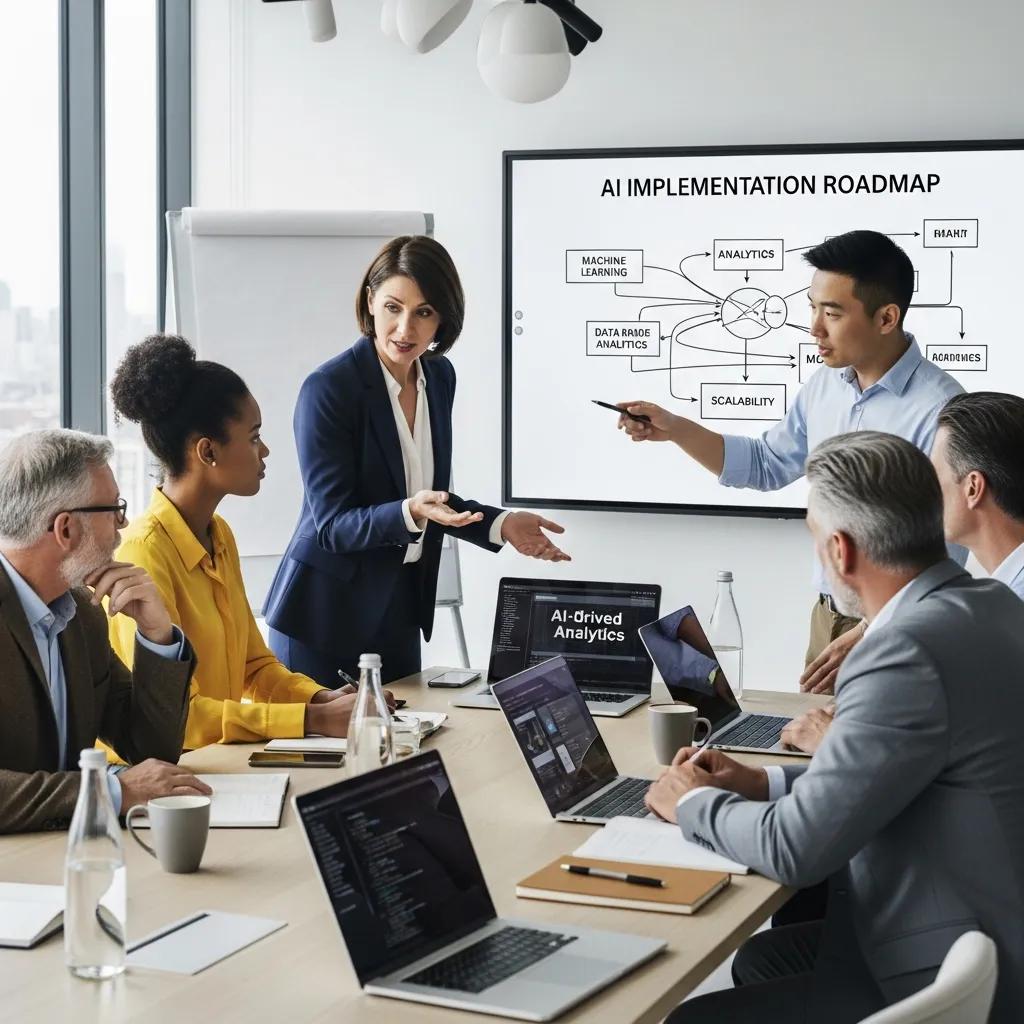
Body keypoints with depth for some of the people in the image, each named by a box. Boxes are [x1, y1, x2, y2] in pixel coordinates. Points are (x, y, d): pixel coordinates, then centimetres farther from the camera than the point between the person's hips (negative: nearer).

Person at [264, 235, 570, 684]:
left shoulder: (439, 377, 3)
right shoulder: (328, 389, -18)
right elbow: (331, 524, -19)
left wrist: (502, 524, 1)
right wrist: (409, 513, -34)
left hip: (400, 609, 6)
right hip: (326, 614, -6)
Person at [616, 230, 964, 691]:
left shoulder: (939, 409, -21)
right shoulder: (824, 384, 3)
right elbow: (766, 465, 17)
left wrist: (866, 637, -22)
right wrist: (674, 428, 5)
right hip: (827, 616, 7)